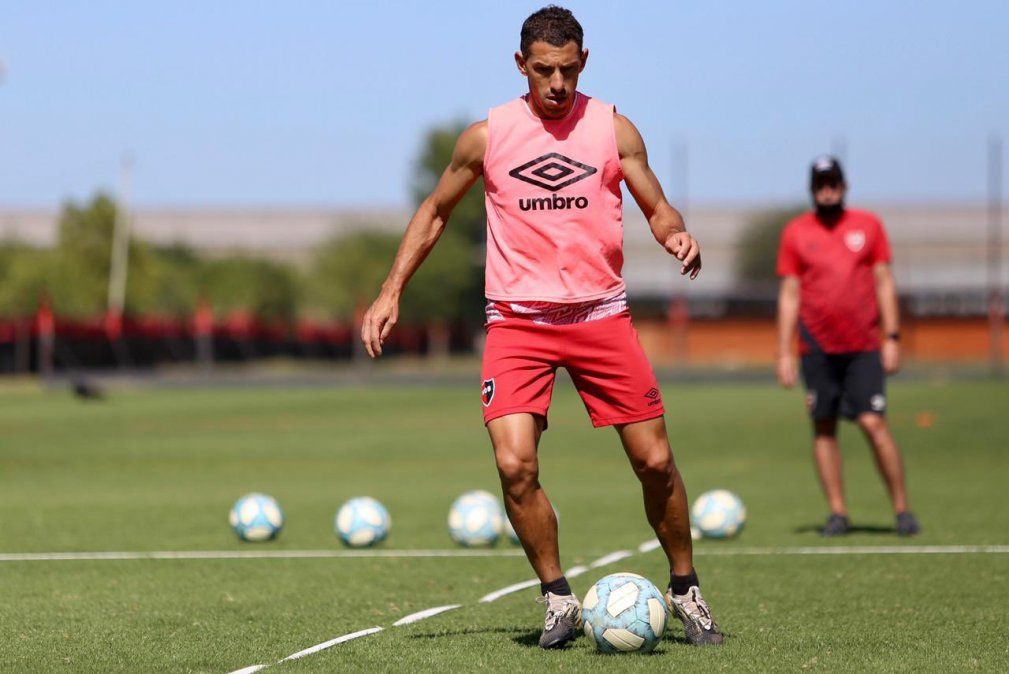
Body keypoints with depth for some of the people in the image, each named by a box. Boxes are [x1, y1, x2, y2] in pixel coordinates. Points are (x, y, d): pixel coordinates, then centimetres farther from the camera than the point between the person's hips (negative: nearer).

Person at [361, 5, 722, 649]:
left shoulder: (613, 129, 2)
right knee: (515, 464, -16)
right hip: (518, 322, -1)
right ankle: (559, 601, 1)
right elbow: (434, 212, 13)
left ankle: (686, 591, 20)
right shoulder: (487, 136, 2)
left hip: (601, 315, 1)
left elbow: (657, 207, 7)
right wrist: (391, 292, 6)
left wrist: (675, 234, -17)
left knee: (655, 459, -1)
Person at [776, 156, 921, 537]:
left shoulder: (868, 226, 7)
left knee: (873, 423, -10)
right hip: (817, 348, 1)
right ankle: (837, 513, 8)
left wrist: (892, 337, 0)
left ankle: (902, 509, -1)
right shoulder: (795, 233, 6)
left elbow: (884, 283, 8)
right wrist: (784, 353, 2)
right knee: (823, 428, 1)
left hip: (864, 346, -1)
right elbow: (789, 294, 6)